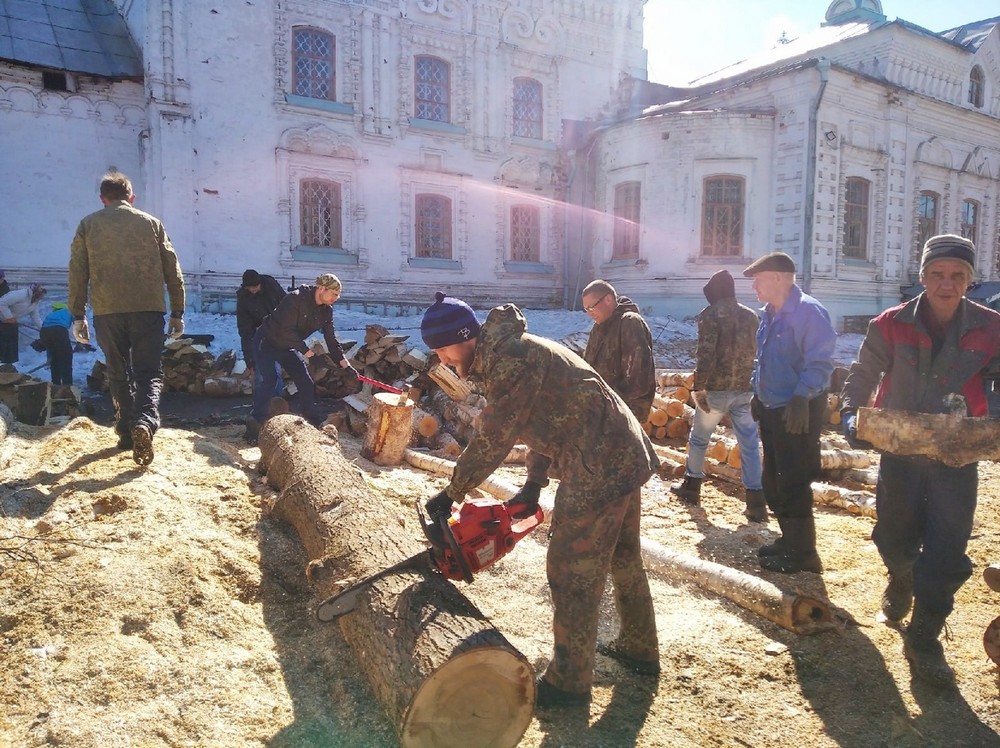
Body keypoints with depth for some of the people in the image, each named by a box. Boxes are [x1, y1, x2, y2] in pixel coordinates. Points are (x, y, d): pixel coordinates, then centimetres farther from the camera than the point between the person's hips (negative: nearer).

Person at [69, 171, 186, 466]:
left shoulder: (88, 225, 11)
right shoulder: (151, 223, 11)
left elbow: (77, 272, 8)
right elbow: (172, 271, 9)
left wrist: (78, 315, 12)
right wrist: (177, 313, 13)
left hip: (107, 311, 1)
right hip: (148, 309, -1)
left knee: (119, 375, 16)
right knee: (149, 372, 0)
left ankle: (127, 432, 20)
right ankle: (145, 422, -25)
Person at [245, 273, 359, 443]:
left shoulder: (326, 310, -7)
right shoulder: (295, 299, -29)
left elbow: (332, 340, -7)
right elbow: (286, 330, -32)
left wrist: (347, 366, -15)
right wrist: (305, 350, -25)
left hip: (287, 346, 7)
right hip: (266, 341, -7)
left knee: (306, 381, 1)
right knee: (269, 379, -21)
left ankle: (313, 420, 13)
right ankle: (255, 425, -17)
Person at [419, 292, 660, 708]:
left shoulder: (510, 358, -18)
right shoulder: (504, 357, 13)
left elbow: (493, 440, -16)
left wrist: (450, 495, -6)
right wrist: (534, 485, 10)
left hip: (600, 467, -11)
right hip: (625, 456, 11)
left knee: (573, 571, 0)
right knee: (622, 559, 23)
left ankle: (569, 682, 14)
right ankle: (639, 650, 40)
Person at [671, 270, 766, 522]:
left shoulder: (710, 314, -6)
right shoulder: (752, 316, 11)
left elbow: (706, 353, -15)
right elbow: (759, 354, 14)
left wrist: (699, 387, -13)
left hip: (716, 389, -4)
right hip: (746, 390, 4)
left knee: (699, 438, 15)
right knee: (750, 445, 5)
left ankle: (691, 486, 26)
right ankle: (756, 502, 3)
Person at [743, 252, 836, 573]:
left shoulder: (808, 311, -16)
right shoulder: (770, 314, 12)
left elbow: (819, 363, -22)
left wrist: (800, 398, -28)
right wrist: (758, 392, 19)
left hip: (799, 412, -10)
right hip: (772, 408, 10)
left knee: (793, 484, -4)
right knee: (773, 480, 16)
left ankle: (802, 553, 9)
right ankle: (790, 539, 31)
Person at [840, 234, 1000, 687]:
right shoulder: (893, 324, -7)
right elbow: (864, 373, 1)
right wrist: (851, 413, -15)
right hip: (900, 451, 1)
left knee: (947, 553, -3)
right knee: (894, 538, 16)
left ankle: (923, 639, 13)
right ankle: (901, 582, 51)